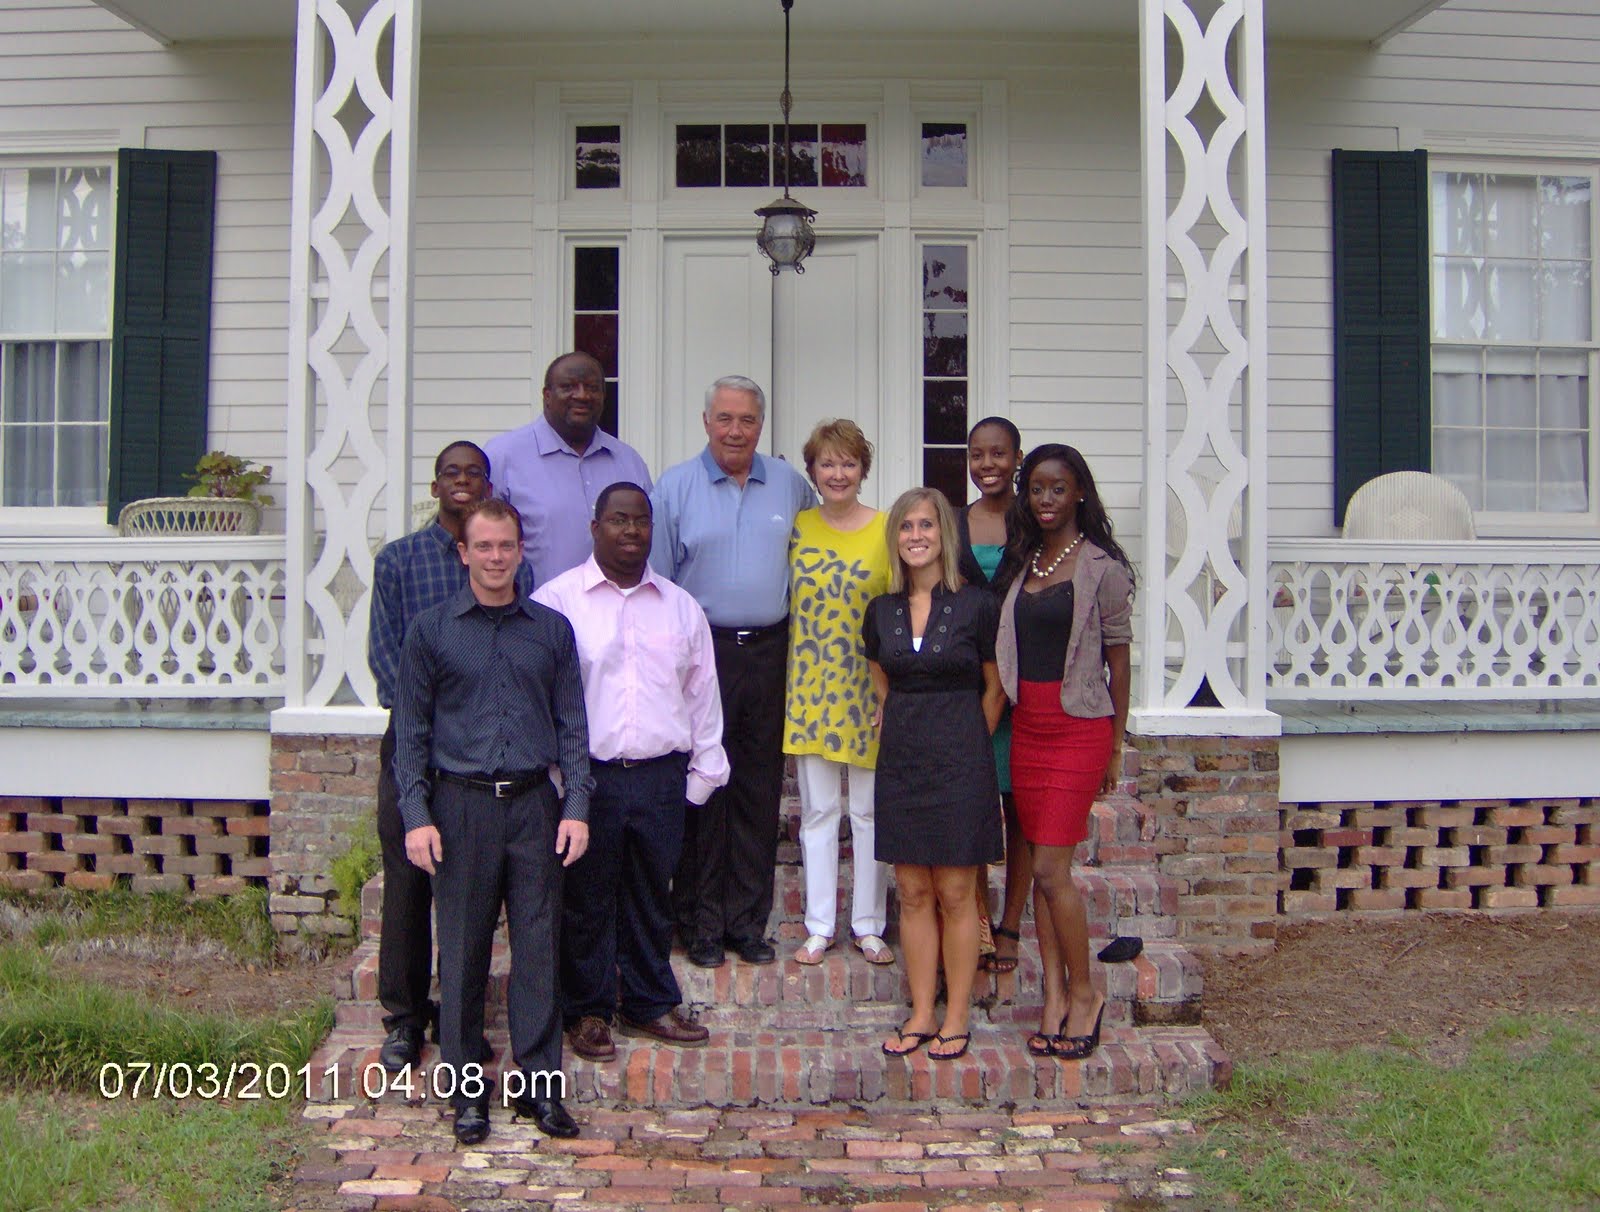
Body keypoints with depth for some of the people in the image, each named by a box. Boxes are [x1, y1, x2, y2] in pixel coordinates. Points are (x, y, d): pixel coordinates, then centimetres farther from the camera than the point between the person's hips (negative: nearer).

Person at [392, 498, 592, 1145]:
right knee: (463, 951, 5)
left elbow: (573, 726, 9)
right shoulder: (431, 629, 4)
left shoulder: (551, 629, 9)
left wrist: (576, 806, 0)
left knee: (537, 947, 4)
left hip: (534, 806, 1)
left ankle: (539, 1083, 15)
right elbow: (410, 730, 4)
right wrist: (416, 815, -5)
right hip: (461, 806, -1)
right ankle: (466, 1091, 17)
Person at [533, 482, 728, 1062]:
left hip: (661, 775, 3)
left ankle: (651, 1004, 27)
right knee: (586, 900, 5)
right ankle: (587, 1012, 20)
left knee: (651, 898, 13)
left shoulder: (681, 607, 12)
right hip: (585, 775, -3)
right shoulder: (556, 600, -2)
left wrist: (704, 770, 14)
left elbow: (702, 693, 16)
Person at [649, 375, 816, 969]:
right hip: (702, 649, -3)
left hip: (768, 652, 3)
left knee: (760, 789, 7)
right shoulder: (675, 486, 0)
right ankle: (701, 924, 12)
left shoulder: (789, 483, 9)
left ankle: (749, 921, 18)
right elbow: (655, 582, 0)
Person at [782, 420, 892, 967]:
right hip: (809, 685, 2)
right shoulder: (797, 527, 4)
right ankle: (819, 926, 17)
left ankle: (869, 925, 18)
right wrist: (787, 682, 2)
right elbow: (786, 605, 8)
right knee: (817, 809, 8)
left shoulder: (886, 530, -2)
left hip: (868, 689, -2)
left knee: (870, 811, 6)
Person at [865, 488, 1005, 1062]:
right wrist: (908, 730, 11)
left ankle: (956, 1019, 12)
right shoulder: (882, 611, 8)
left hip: (959, 759, -4)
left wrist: (963, 745, 3)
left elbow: (994, 690, 1)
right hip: (900, 758, 4)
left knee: (956, 893, 1)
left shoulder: (976, 605, -5)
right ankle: (921, 1015, 17)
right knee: (913, 891, 8)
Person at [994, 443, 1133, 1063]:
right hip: (1026, 725, 6)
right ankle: (1055, 999, 14)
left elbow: (1118, 658, -2)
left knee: (1051, 869, -8)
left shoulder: (1102, 567, -5)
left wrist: (1114, 748, 0)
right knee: (1041, 871, 7)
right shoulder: (1022, 563, 12)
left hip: (1079, 726, -6)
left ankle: (1084, 994, 9)